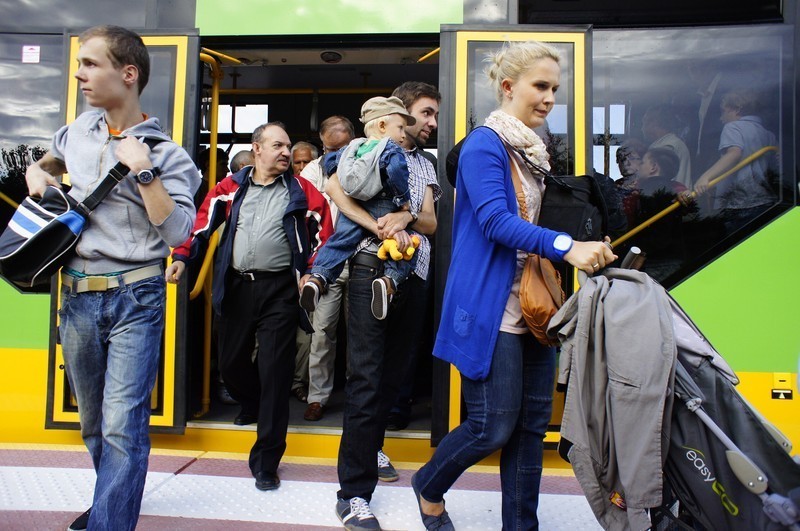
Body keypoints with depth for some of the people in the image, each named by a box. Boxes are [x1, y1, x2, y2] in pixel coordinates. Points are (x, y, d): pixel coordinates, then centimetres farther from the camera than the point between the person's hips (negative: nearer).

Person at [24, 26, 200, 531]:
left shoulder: (165, 153, -7)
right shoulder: (80, 130, 9)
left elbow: (178, 231, -16)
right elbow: (52, 159, 33)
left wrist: (143, 171, -21)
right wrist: (37, 172, 12)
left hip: (134, 299, -6)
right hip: (77, 295, 6)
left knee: (121, 426, -10)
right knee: (93, 420, 18)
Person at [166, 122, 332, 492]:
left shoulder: (301, 192, 4)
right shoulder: (230, 188, 8)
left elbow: (323, 234, 3)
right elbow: (203, 225, 5)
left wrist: (310, 274, -9)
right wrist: (181, 257, -9)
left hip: (280, 288, -3)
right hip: (236, 286, 3)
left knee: (274, 371, -5)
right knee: (231, 362, 15)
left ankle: (265, 461, 4)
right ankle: (252, 406, 49)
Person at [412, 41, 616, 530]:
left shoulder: (535, 151, 16)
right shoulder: (484, 145, -10)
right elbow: (496, 220, -23)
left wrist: (589, 249, 10)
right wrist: (566, 246, -33)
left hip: (533, 305, 9)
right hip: (491, 307, -8)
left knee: (533, 424, 11)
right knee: (494, 426, -3)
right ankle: (429, 487, 26)